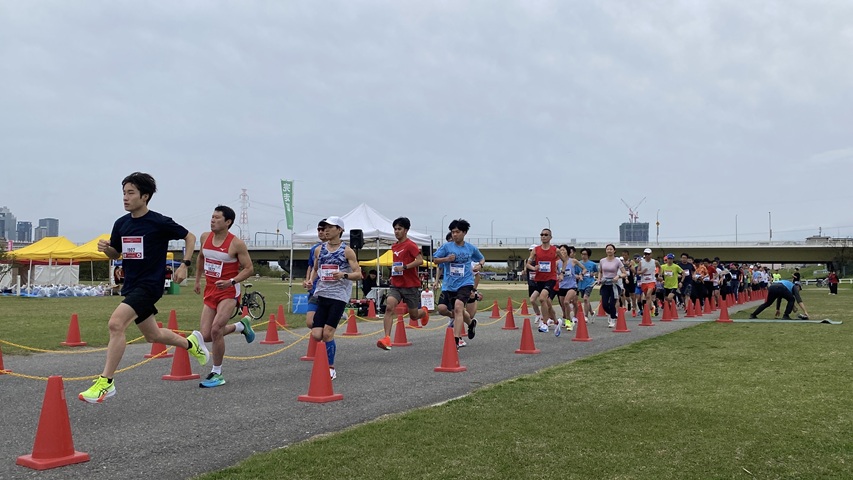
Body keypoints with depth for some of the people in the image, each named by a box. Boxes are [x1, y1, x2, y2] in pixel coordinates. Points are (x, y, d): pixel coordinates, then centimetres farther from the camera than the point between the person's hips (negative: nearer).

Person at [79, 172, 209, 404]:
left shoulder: (160, 223, -11)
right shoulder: (121, 224, 6)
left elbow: (190, 237, 1)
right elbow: (116, 254, 18)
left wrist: (185, 265, -8)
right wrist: (106, 248, -4)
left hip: (149, 285, -8)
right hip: (131, 286, 8)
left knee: (115, 323, -24)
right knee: (152, 335, 18)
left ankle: (106, 382, -16)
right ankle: (190, 342, 44)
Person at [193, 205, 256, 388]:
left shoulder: (237, 244, -15)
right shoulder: (205, 237, 2)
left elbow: (249, 269, -11)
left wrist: (231, 281, -24)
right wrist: (198, 279, 24)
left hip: (229, 292, -6)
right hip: (210, 291, 6)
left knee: (216, 329, -21)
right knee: (206, 336, 2)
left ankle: (217, 374, -3)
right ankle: (242, 326, 29)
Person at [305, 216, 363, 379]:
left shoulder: (347, 251, -3)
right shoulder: (319, 250, 10)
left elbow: (358, 274, -4)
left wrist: (344, 275, -23)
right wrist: (310, 280, 2)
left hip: (339, 296, -4)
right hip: (321, 294, 4)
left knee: (327, 333, -8)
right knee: (316, 335, -5)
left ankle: (330, 368, 9)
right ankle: (330, 346, 27)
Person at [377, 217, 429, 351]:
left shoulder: (410, 245, -10)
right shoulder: (394, 246, 12)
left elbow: (420, 260, -22)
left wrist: (404, 267, -26)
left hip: (411, 285, -5)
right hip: (396, 285, 5)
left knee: (414, 315, 8)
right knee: (389, 307, -21)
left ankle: (424, 312, 45)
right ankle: (387, 338, -24)